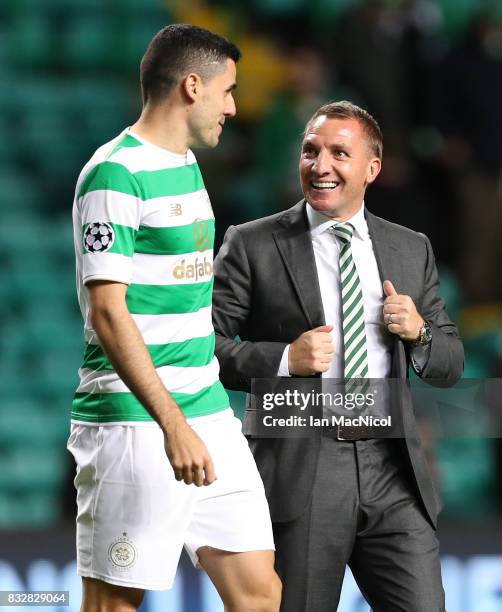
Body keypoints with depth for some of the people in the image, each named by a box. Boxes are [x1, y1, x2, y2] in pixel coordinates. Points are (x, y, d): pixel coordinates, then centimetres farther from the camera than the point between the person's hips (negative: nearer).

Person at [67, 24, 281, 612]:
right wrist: (174, 425, -24)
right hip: (135, 424, -9)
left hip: (208, 415, 9)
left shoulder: (186, 164, 16)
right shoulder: (115, 175, -13)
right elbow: (108, 314, -19)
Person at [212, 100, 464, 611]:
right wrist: (284, 360, -16)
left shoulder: (411, 250, 13)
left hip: (393, 473, 3)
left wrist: (418, 333, -4)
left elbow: (450, 366, 17)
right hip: (298, 469, -3)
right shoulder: (251, 247, 2)